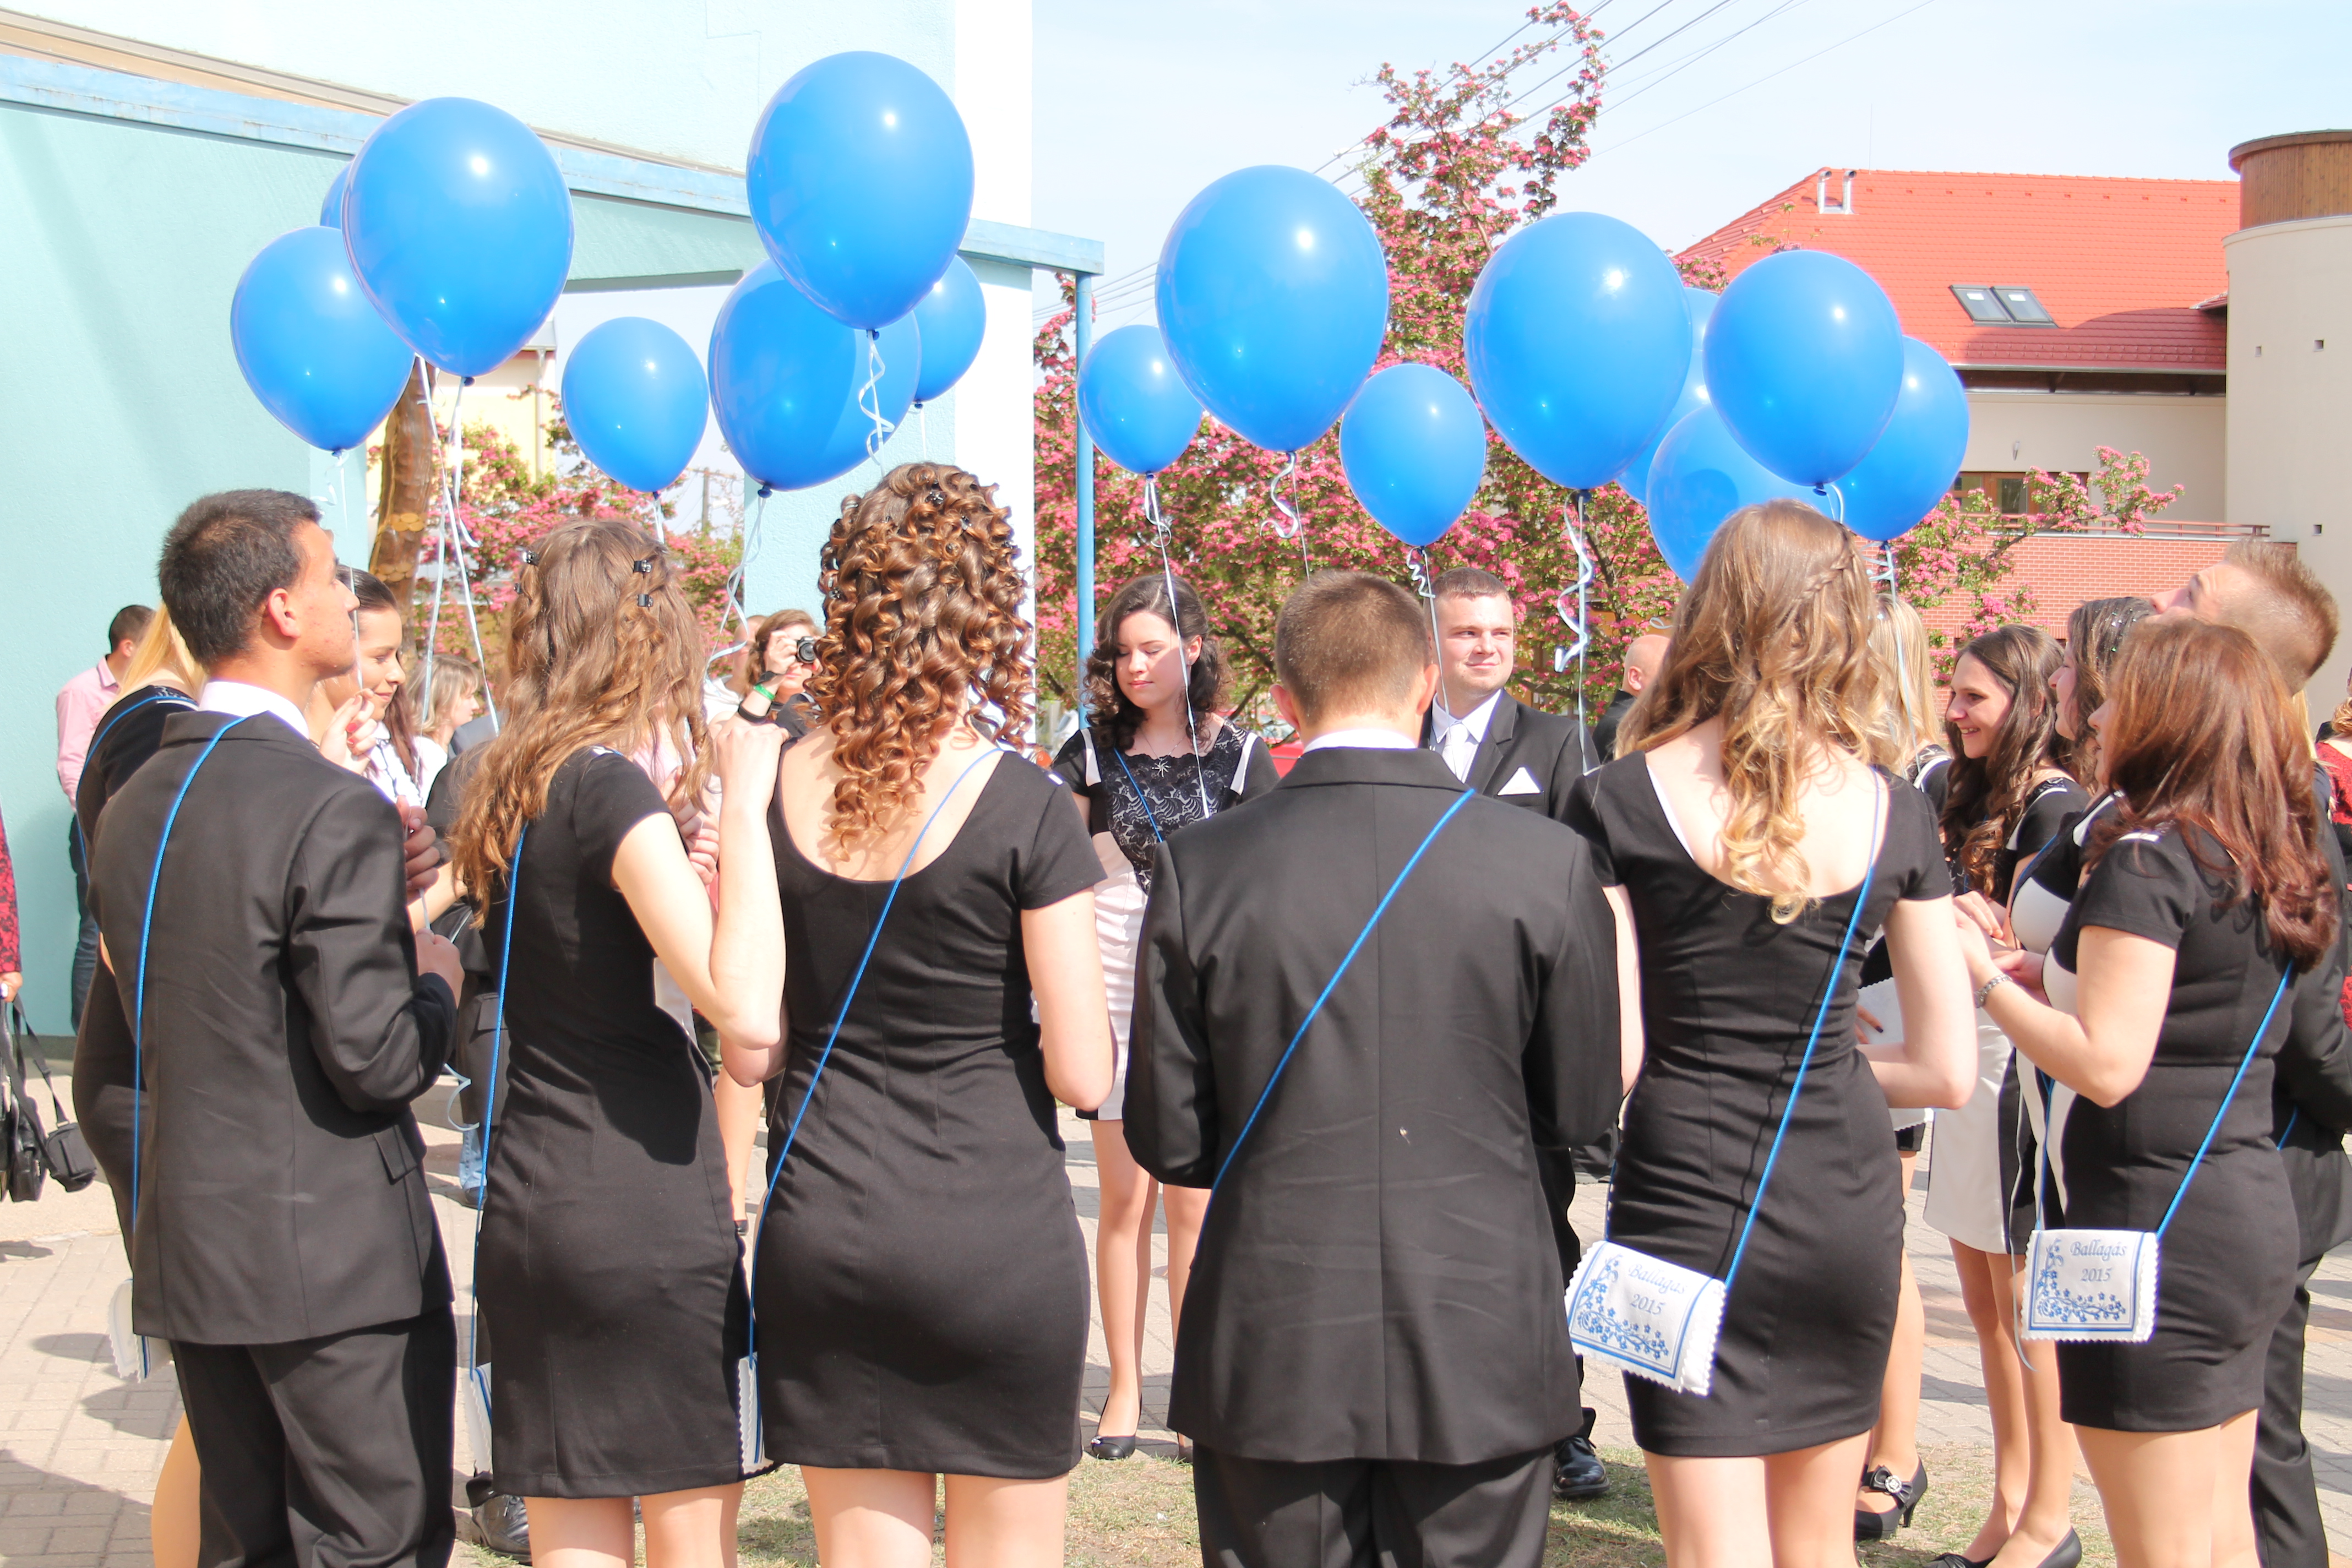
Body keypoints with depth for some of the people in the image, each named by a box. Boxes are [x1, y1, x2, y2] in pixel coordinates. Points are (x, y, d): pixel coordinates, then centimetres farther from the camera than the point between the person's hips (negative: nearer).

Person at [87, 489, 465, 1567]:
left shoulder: (132, 806, 8)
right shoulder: (335, 813, -17)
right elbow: (376, 1062, -20)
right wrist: (437, 986, 1)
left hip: (188, 1246, 8)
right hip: (337, 1253, -8)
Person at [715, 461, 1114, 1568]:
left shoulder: (771, 791, 0)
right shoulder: (1025, 811, -11)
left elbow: (749, 1052, 2)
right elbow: (1083, 1076, -10)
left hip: (819, 1239, 4)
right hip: (996, 1237, -4)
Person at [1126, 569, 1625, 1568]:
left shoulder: (1198, 868, -7)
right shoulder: (1548, 863, -7)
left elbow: (1168, 1141, -3)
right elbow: (1582, 1111, 2)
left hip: (1270, 1361, 0)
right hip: (1482, 1352, 0)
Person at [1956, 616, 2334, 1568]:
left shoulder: (2150, 858, -15)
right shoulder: (2272, 865, 11)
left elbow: (2107, 1064, -21)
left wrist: (1986, 978, -10)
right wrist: (2045, 974, 16)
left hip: (2158, 1228, -9)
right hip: (2248, 1214, 9)